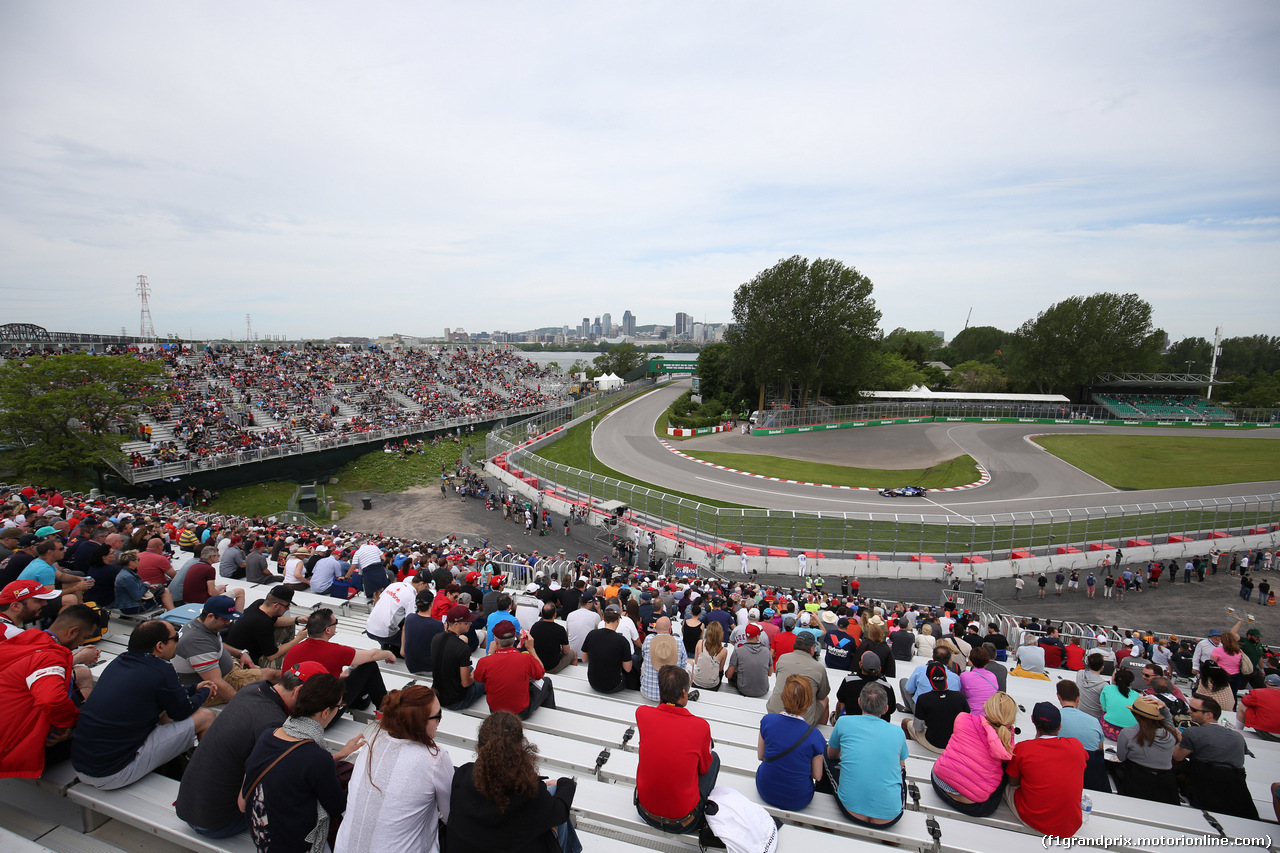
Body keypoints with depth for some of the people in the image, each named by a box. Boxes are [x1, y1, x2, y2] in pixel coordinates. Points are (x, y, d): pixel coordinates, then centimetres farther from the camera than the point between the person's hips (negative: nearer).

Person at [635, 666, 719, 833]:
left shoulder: (642, 714, -15)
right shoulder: (700, 726, -21)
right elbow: (704, 768, 0)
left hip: (646, 813, 3)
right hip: (684, 823, -2)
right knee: (714, 758, 19)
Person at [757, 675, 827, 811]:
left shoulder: (767, 720, -16)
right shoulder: (814, 736, -21)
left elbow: (760, 756, -1)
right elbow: (817, 776, -8)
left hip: (766, 793, 2)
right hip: (797, 801, -1)